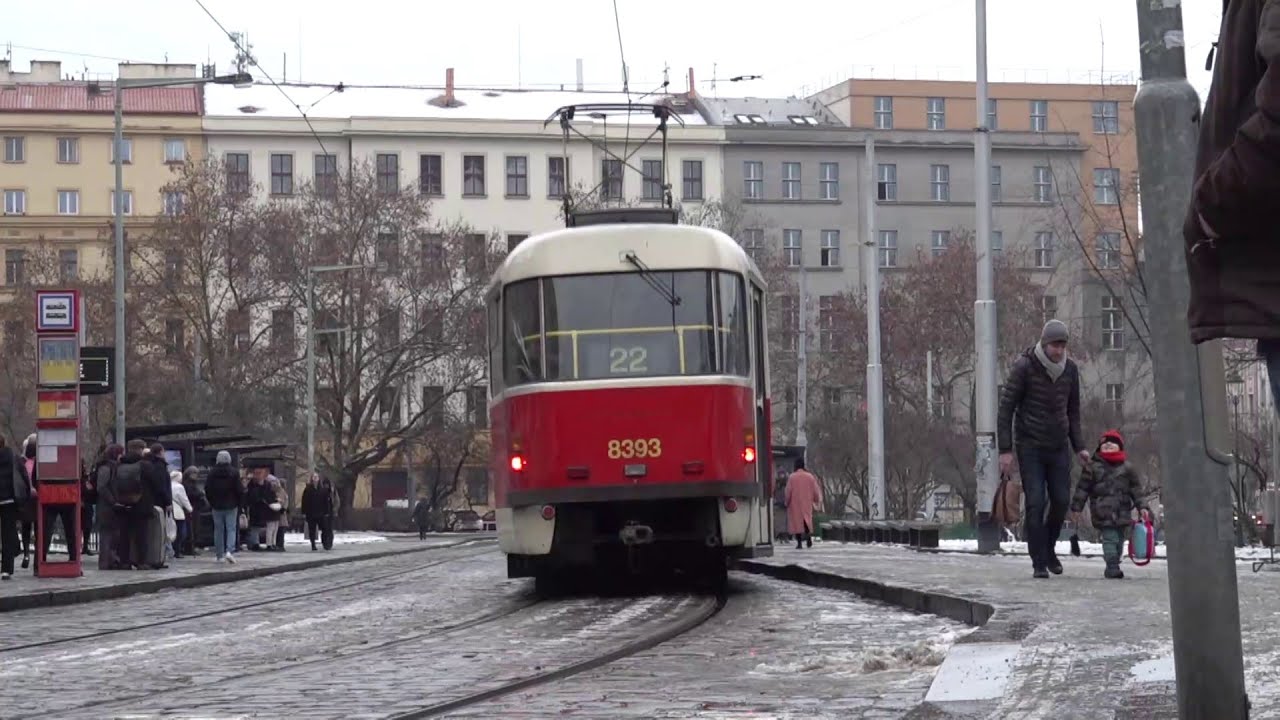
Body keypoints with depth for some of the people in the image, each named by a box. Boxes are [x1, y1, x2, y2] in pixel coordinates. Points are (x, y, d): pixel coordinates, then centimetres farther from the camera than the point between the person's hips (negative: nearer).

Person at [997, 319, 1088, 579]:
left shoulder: (1070, 369, 2)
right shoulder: (1024, 367, -12)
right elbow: (1006, 408, -9)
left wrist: (1079, 446, 9)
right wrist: (1005, 449, -14)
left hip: (1059, 446, 4)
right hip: (1030, 446, -4)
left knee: (1061, 500, 2)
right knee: (1036, 502, -9)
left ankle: (1049, 548, 26)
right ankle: (1039, 562, -4)